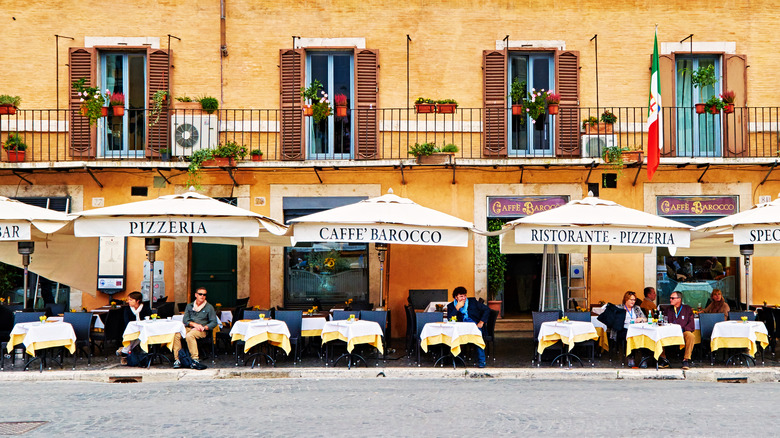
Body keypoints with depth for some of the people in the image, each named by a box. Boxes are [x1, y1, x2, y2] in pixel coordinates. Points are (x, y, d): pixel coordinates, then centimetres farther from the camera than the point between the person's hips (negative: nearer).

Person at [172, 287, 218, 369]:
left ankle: (195, 360, -38)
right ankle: (177, 359, -23)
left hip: (201, 331, -4)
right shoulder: (189, 306, 18)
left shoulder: (209, 307, 9)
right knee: (176, 335, -26)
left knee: (189, 336, -36)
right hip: (188, 328, 4)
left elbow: (214, 322, 4)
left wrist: (204, 327, -14)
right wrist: (194, 324, -11)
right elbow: (185, 320, 7)